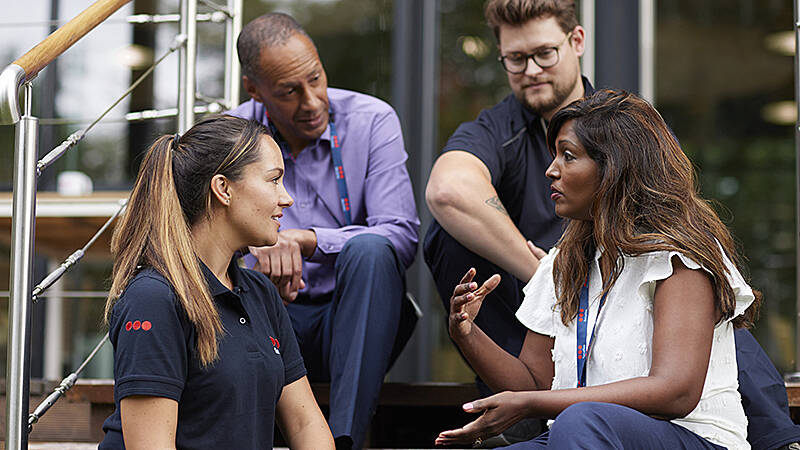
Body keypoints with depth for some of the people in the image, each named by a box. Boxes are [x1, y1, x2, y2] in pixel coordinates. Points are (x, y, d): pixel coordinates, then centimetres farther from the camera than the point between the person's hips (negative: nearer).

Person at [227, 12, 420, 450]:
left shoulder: (372, 121, -6)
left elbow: (402, 235, -17)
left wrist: (306, 240, -31)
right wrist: (256, 252, -29)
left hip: (352, 318, -1)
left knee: (370, 250, -33)